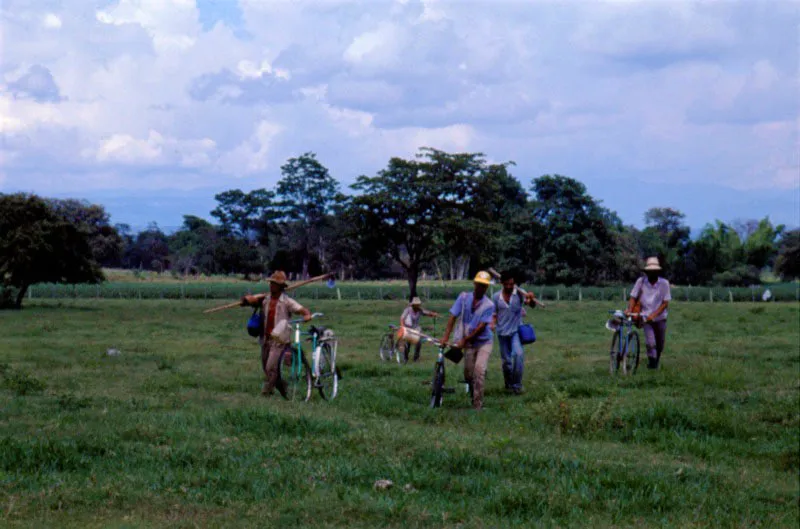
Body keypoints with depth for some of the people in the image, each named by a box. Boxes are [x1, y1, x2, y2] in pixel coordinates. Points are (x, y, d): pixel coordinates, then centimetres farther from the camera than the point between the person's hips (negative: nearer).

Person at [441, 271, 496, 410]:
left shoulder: (489, 305, -11)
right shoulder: (464, 297, -4)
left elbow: (481, 327, -16)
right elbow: (453, 317, -5)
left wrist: (464, 340, -19)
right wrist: (446, 336, -13)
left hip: (483, 342, -3)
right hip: (468, 343, 3)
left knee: (479, 370, -20)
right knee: (468, 374, 4)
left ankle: (478, 404, -15)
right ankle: (474, 394, 32)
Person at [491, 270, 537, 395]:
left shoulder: (519, 293, -6)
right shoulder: (497, 297, 1)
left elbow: (531, 305, -18)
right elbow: (494, 314, 9)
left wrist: (531, 299, -41)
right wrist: (493, 323, -12)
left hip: (516, 330, -3)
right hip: (502, 332, 3)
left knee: (518, 354, -23)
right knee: (506, 360, 9)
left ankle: (517, 385, -16)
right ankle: (509, 385, 29)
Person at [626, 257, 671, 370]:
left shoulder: (664, 283, -9)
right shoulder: (641, 281, -8)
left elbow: (665, 303, -9)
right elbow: (633, 297, -1)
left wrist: (654, 314, -20)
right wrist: (629, 309, -19)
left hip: (660, 318, 1)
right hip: (646, 318, -1)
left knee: (660, 345, 11)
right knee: (650, 343, -19)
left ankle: (656, 363, 37)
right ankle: (651, 362, 2)